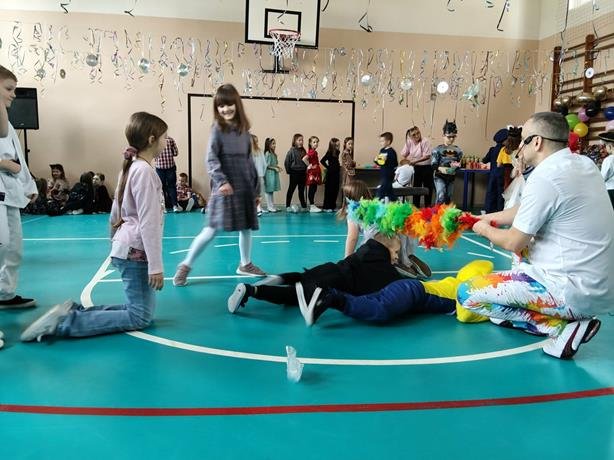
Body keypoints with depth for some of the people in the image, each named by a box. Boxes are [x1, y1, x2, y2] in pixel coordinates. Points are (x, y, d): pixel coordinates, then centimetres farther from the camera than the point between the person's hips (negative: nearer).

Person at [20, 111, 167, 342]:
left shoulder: (131, 167, 13)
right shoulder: (145, 171, -17)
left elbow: (116, 214, 18)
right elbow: (148, 222, -21)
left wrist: (116, 242, 26)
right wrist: (155, 265, -20)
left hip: (128, 250, 10)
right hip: (136, 253, -10)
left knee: (139, 309, 13)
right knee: (140, 317, -6)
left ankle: (75, 311, 10)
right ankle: (63, 322, -8)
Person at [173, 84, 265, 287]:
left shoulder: (244, 129, 10)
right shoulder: (218, 128, -4)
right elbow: (211, 159, -11)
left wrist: (256, 189, 14)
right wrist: (221, 181, -26)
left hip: (245, 187, 5)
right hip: (225, 187, -5)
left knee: (247, 227, 12)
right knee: (212, 229, -8)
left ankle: (245, 264, 31)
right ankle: (185, 265, 5)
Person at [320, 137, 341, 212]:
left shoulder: (337, 152, 8)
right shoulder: (329, 153, -12)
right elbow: (322, 161, -18)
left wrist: (339, 167, 4)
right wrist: (328, 167, -11)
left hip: (336, 173, 7)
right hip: (331, 174, -7)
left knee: (335, 190, 10)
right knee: (329, 190, -1)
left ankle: (333, 206, 19)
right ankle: (326, 207, 6)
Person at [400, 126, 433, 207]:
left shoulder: (425, 142, -17)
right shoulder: (409, 142, -3)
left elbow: (427, 156, -22)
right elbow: (403, 154, 3)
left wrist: (415, 161, -27)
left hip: (426, 167, -4)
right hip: (416, 167, 4)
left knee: (428, 187, 3)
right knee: (416, 187, 9)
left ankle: (427, 206, 13)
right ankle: (416, 206, 19)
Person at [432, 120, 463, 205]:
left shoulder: (458, 150, 5)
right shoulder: (438, 149, -8)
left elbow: (460, 164, 9)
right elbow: (433, 164, -10)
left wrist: (457, 166, -14)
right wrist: (440, 168, -29)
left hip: (451, 177, 5)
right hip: (440, 177, -5)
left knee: (448, 198, 12)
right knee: (441, 197, -18)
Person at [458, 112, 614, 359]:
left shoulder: (544, 177, -19)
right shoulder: (585, 164, 7)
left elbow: (514, 243, -10)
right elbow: (528, 209, 18)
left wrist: (485, 230, 9)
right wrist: (489, 218, 20)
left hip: (576, 292, -9)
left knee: (467, 294, -5)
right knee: (527, 246, 32)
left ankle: (562, 326, -7)